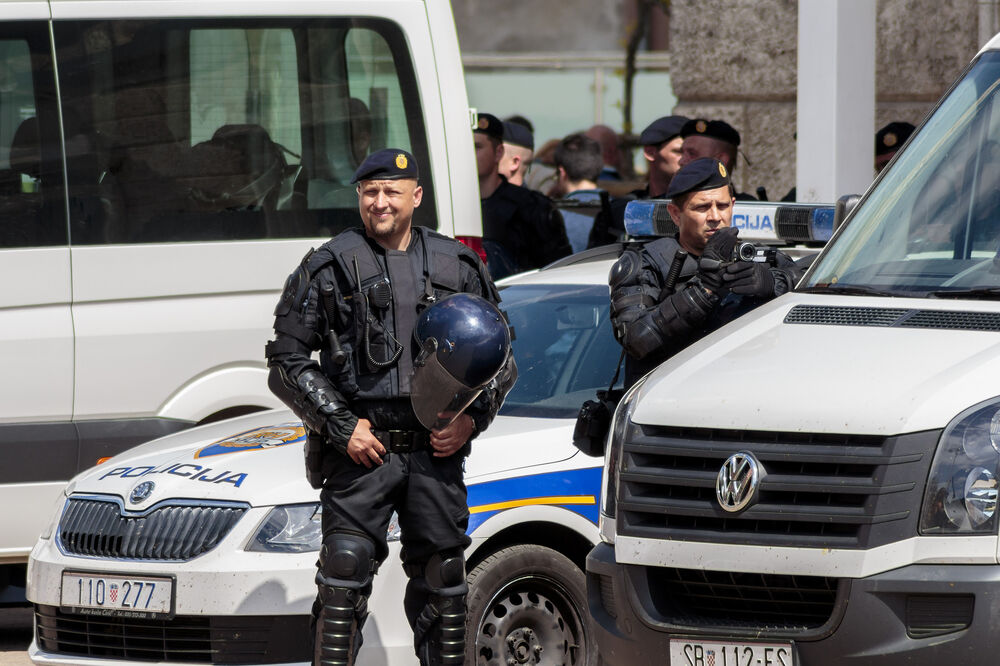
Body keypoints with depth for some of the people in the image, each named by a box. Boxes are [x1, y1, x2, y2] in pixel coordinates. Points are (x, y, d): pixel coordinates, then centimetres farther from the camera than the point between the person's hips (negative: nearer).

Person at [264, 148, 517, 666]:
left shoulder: (458, 267, 11)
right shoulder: (329, 268, 3)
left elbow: (500, 356, 18)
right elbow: (287, 361, 1)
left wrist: (471, 419, 0)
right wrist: (342, 427, -9)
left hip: (436, 451, 3)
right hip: (360, 449, -3)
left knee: (442, 584, 7)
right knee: (344, 579, -10)